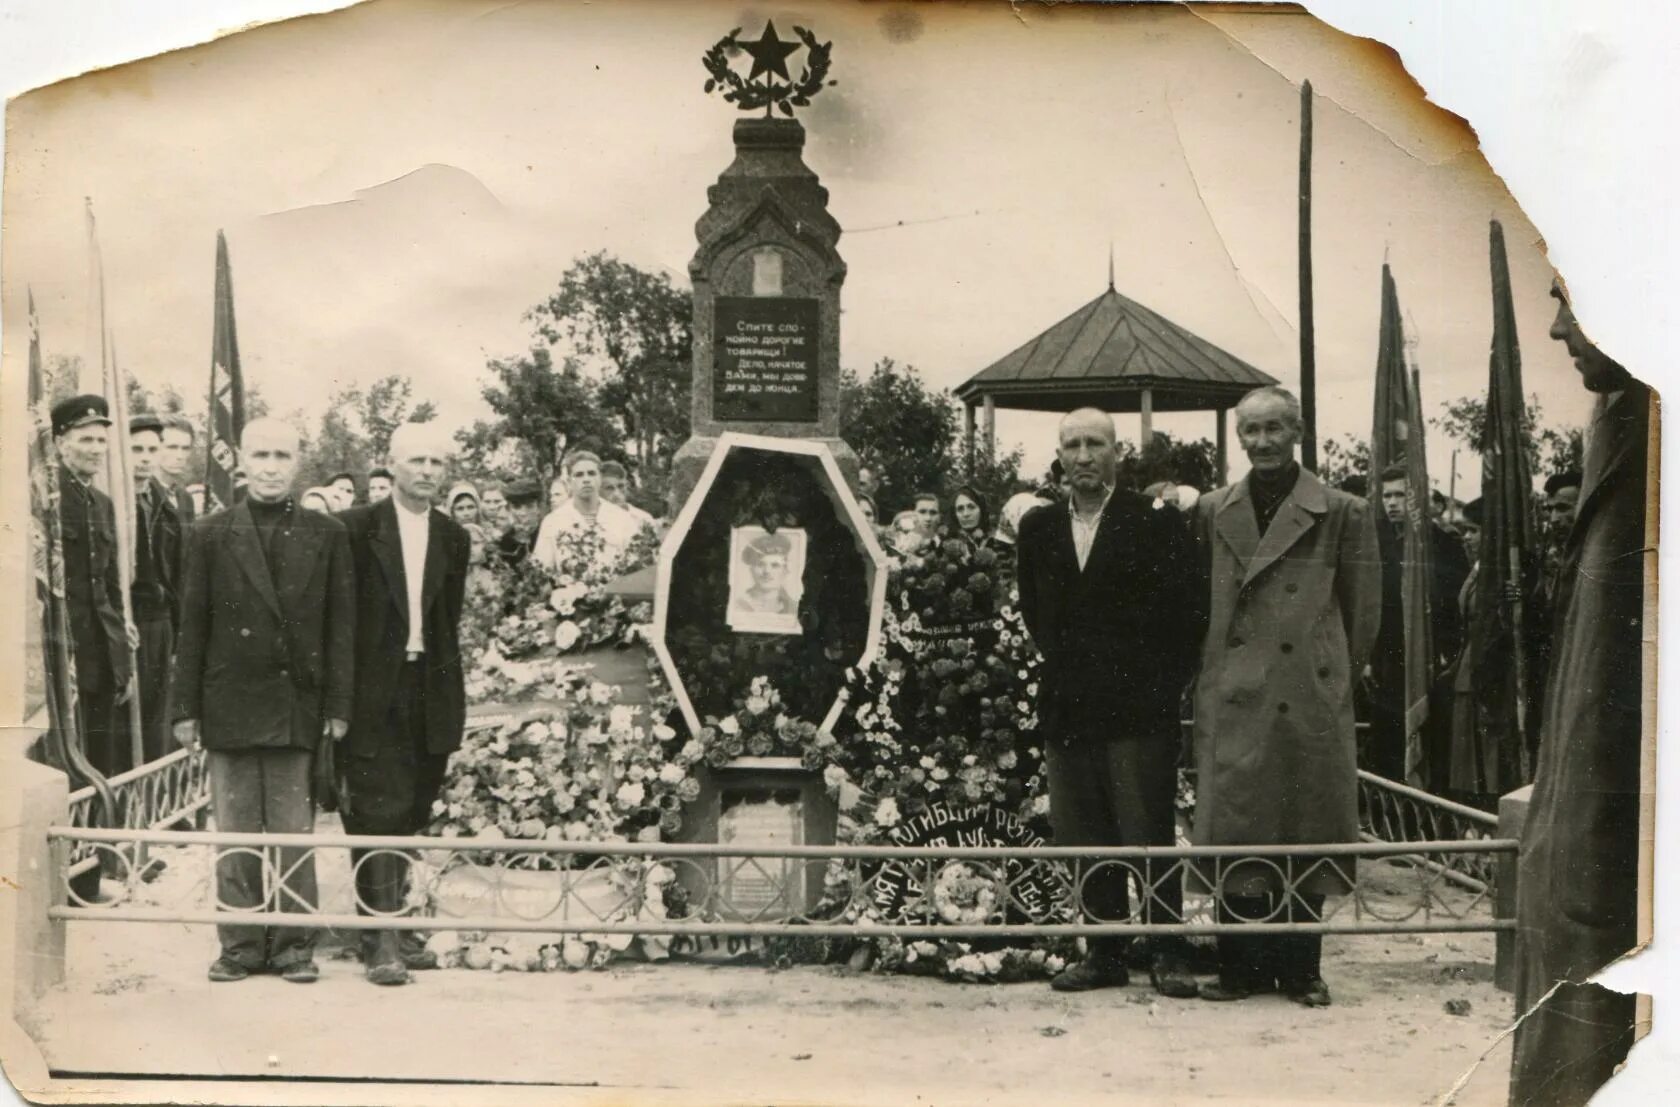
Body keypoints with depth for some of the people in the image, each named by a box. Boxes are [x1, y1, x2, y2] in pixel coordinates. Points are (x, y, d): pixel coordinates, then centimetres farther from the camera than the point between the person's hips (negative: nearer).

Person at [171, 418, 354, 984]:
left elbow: (340, 625, 5)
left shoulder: (327, 535, 7)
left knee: (294, 831, 1)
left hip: (299, 704, 0)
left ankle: (294, 945, 9)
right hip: (230, 703, 1)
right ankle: (240, 945, 12)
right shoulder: (209, 534, 7)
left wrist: (338, 705, 0)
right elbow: (192, 626, 6)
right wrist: (186, 708, 2)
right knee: (235, 831, 4)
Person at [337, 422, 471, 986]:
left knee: (407, 815, 10)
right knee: (377, 813, -6)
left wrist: (453, 695, 9)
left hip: (428, 693, 4)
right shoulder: (358, 528, -2)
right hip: (373, 691, -4)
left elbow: (449, 621, 13)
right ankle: (380, 938, -5)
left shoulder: (453, 538, 11)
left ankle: (395, 923, 19)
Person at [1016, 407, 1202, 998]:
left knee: (1150, 837, -2)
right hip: (1067, 710, 4)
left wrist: (1166, 686, -2)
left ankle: (1168, 954, 7)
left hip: (1139, 710, -4)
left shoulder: (1155, 521, -2)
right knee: (1085, 842, 7)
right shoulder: (1038, 528, 11)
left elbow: (1183, 611, -2)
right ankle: (1104, 953, 15)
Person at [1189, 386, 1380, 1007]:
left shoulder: (1342, 513, 1)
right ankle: (1241, 966, 10)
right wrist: (1216, 671, 12)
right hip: (1232, 700, 2)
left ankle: (1300, 968, 14)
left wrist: (1333, 677, 6)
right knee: (1233, 829, 1)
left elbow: (1363, 611, 5)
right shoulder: (1213, 512, 9)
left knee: (1307, 832, 3)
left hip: (1311, 699, -2)